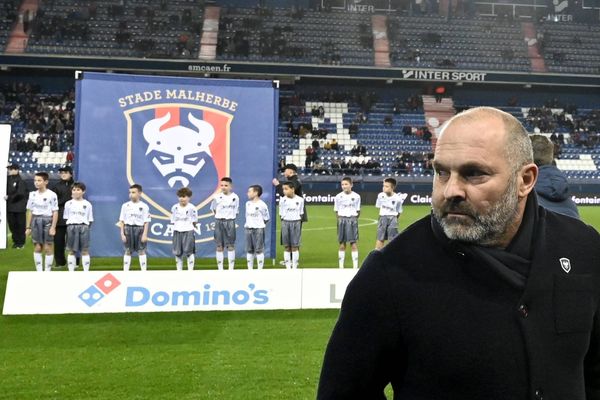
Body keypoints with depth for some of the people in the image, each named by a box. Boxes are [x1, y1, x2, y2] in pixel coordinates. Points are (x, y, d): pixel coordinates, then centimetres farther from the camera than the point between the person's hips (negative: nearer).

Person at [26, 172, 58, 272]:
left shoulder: (52, 195, -8)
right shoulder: (33, 194, 7)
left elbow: (55, 212, -7)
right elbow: (30, 212, 11)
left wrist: (53, 227, -12)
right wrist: (28, 227, 9)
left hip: (47, 221, -4)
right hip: (36, 221, 4)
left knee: (48, 248, 2)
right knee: (37, 248, 6)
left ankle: (47, 271, 11)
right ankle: (39, 271, 14)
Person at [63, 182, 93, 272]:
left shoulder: (87, 204, 6)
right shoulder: (68, 204, 7)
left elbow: (90, 220, 9)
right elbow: (66, 217, 10)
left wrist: (86, 227, 1)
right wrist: (70, 226, 2)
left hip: (84, 227, -1)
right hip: (71, 226, 1)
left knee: (85, 251, -1)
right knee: (71, 251, 3)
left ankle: (86, 272, 3)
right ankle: (71, 272, 8)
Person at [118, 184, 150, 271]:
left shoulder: (144, 206, -1)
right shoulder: (125, 206, 4)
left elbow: (146, 222, -3)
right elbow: (122, 221, 5)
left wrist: (145, 234, -10)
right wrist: (122, 233, -1)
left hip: (140, 229, -2)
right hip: (128, 228, 2)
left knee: (141, 252, 1)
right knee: (128, 251, 6)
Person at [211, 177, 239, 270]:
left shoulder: (235, 197, 0)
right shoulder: (217, 197, -1)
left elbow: (236, 211, 8)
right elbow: (213, 209, 10)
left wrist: (230, 217, 0)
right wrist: (219, 217, 4)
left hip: (230, 222, 0)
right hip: (219, 222, 0)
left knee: (231, 246, 2)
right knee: (219, 246, 3)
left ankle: (231, 269, 8)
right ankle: (220, 269, 10)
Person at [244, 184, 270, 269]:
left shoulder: (262, 205, -10)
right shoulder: (248, 203, 11)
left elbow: (266, 218, -3)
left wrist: (259, 224, 1)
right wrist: (247, 224, 9)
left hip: (258, 229, -6)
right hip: (248, 229, 6)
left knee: (259, 250, -3)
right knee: (249, 250, 9)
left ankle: (260, 269, 3)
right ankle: (250, 269, 16)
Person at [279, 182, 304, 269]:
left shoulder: (300, 200, -2)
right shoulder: (282, 200, 0)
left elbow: (301, 213, 6)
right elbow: (281, 214, 5)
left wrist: (297, 222, 0)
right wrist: (285, 222, -1)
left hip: (296, 222, -1)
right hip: (285, 222, 1)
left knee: (295, 246, 1)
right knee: (286, 246, 3)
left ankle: (294, 267, 8)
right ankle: (288, 267, 10)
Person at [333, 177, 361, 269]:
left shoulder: (356, 196, 0)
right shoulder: (338, 197, 1)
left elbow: (358, 211, 7)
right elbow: (336, 211, 6)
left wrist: (353, 219, -2)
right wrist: (341, 219, -3)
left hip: (352, 219, -1)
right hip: (342, 220, 1)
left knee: (354, 244, -4)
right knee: (342, 245, 4)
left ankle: (355, 266, 0)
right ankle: (341, 266, 11)